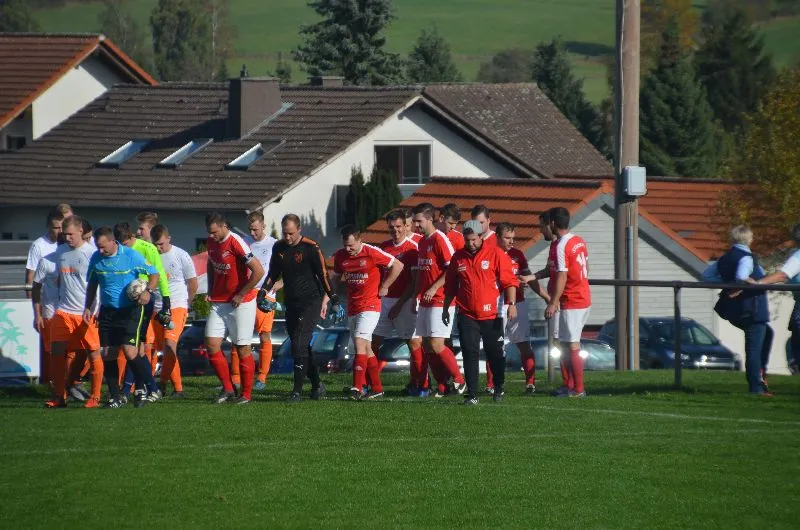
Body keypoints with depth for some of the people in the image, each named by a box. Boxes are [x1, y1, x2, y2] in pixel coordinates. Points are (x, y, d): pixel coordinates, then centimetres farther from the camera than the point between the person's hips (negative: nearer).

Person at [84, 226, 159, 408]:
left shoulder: (131, 256, -10)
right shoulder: (96, 259, 2)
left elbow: (154, 274, -2)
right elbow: (92, 284, 17)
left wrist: (148, 291, -18)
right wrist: (88, 308, 11)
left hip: (130, 310, -5)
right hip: (107, 311, 5)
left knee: (130, 351, -16)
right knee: (107, 354, 0)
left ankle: (141, 387, 6)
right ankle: (115, 397, 10)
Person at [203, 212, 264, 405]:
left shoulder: (236, 244, -19)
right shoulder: (211, 243, 5)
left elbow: (258, 271, -23)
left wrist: (241, 295, -16)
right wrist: (211, 290, 14)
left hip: (240, 303, -7)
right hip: (219, 302, 7)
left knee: (243, 349, 0)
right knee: (211, 344, -2)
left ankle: (246, 394, 9)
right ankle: (228, 389, 9)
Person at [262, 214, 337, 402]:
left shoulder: (311, 248, -11)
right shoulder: (279, 248, 7)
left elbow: (323, 275, -8)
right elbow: (273, 274, 20)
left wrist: (333, 300, -8)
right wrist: (264, 291, 6)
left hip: (311, 303, -6)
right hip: (291, 305, 6)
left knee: (299, 345, -15)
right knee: (302, 347, 8)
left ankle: (297, 390, -15)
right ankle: (317, 385, 21)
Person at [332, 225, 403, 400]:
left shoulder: (372, 253, -13)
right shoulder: (340, 256, 5)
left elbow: (398, 266, -6)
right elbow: (336, 277, 20)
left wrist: (384, 287, -5)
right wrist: (330, 295, 1)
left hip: (370, 306, -7)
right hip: (352, 307, 7)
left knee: (360, 343, -19)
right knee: (366, 348, 10)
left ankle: (357, 388, -24)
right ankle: (377, 388, 17)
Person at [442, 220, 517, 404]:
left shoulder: (496, 254, -4)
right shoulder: (458, 257, 6)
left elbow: (509, 281, -5)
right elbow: (450, 286, 17)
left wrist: (512, 303, -14)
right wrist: (446, 308, 18)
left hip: (491, 315, -2)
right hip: (467, 315, 2)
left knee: (495, 354, 8)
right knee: (470, 354, -6)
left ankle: (499, 389, 29)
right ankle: (472, 394, -4)